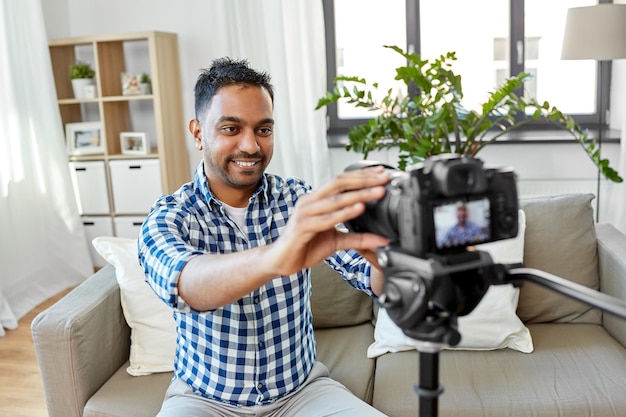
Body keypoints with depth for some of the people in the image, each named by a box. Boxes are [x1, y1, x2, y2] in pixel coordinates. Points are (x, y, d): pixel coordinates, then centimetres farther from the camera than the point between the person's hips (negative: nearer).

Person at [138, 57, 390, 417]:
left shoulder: (299, 199, -7)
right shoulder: (169, 217, -13)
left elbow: (372, 279, -17)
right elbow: (181, 284, -35)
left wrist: (385, 256, -40)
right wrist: (274, 257, -55)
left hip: (301, 387, 2)